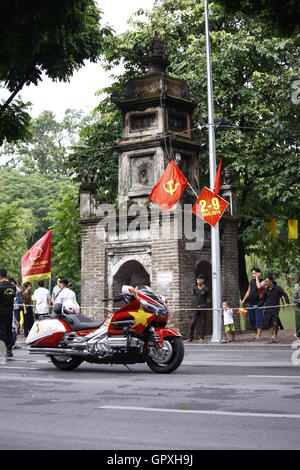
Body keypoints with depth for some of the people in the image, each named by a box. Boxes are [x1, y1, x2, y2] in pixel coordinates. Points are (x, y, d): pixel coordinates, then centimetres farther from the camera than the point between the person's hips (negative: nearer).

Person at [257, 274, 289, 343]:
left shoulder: (278, 288, -4)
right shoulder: (265, 290, 7)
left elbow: (285, 295, -1)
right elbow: (263, 300, 15)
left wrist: (287, 302, -16)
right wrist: (258, 305, 4)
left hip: (275, 308, -4)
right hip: (268, 308, 4)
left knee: (275, 323, -14)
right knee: (270, 324, 3)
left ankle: (275, 336, 6)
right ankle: (272, 337, 14)